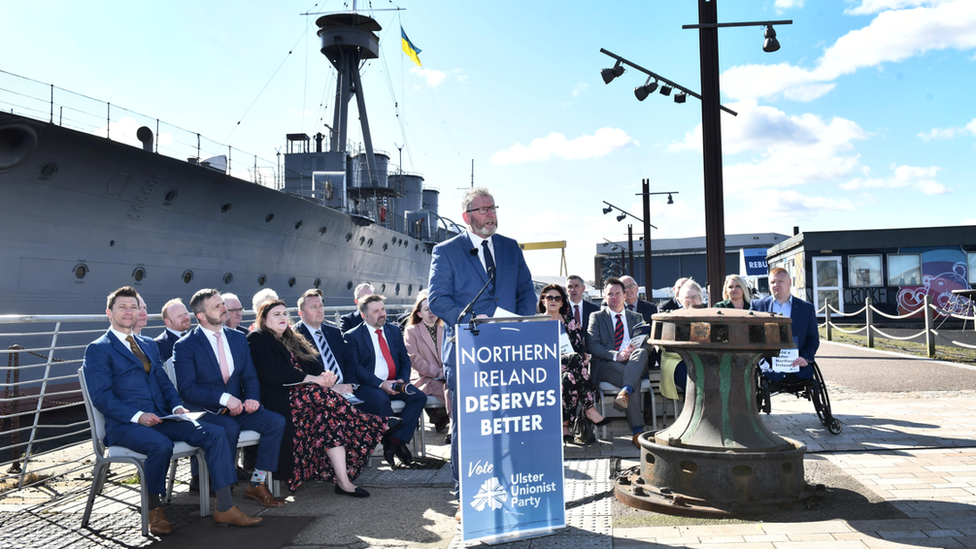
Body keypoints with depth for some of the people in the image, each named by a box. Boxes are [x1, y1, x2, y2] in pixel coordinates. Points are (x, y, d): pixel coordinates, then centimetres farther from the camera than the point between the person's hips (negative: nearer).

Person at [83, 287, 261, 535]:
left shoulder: (149, 344, 23)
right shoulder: (97, 349, 1)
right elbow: (101, 397, -9)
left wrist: (177, 406, 0)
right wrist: (137, 416, -22)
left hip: (161, 418, 6)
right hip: (125, 424, -6)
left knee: (215, 433, -14)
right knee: (161, 445, -37)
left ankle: (225, 508, -13)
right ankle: (154, 509, -10)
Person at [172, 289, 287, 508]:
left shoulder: (238, 338, 12)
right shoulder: (185, 346, -4)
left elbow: (250, 377, 12)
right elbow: (187, 389, -13)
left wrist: (252, 398, -10)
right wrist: (224, 398, -22)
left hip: (237, 408, 5)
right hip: (205, 411, -5)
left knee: (276, 421, -18)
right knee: (229, 429, -36)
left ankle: (256, 484, -8)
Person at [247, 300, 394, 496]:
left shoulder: (292, 339, 26)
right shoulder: (257, 339, 2)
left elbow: (314, 365, 14)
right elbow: (273, 373, -14)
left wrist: (324, 375, -11)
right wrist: (313, 379, -16)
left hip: (303, 395, 6)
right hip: (280, 400, -6)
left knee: (331, 416, -24)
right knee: (322, 394, -31)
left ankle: (343, 480, -30)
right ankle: (373, 424, -21)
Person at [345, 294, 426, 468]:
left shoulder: (394, 330, 17)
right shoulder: (352, 336, 0)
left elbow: (405, 359, 15)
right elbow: (355, 367, -9)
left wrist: (403, 380, -6)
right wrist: (380, 384, -20)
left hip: (395, 384, 5)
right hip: (367, 386, -5)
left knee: (419, 397, -20)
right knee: (381, 400, -35)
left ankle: (395, 441, -19)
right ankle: (398, 445, -17)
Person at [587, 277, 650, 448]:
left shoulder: (636, 317, 26)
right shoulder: (596, 317, 17)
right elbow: (592, 345, 2)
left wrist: (635, 349, -13)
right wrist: (616, 355, -17)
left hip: (634, 364, 2)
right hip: (605, 365, -2)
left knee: (642, 352, -36)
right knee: (634, 381, -36)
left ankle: (625, 392, -55)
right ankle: (637, 430, -38)